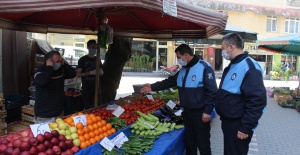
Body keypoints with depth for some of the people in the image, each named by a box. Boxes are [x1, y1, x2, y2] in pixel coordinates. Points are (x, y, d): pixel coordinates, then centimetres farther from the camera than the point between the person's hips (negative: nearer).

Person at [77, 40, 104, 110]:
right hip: (86, 90, -5)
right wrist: (91, 72, -20)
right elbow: (78, 74, -10)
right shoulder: (82, 59, -4)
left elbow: (101, 73, 19)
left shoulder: (97, 59, 11)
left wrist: (100, 71, -4)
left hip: (96, 89, 5)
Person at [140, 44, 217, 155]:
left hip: (200, 113, -7)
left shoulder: (204, 67, -15)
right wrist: (153, 87, 7)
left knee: (203, 144, 5)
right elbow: (170, 82, 14)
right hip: (187, 112, 8)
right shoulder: (183, 70, 10)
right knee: (189, 142, 20)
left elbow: (212, 91, -18)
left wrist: (207, 111, -20)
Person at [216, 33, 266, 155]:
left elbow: (257, 101, -26)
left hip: (238, 126, -9)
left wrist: (246, 128, -23)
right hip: (227, 122, 9)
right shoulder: (232, 66, 10)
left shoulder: (249, 68, -21)